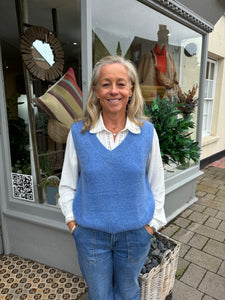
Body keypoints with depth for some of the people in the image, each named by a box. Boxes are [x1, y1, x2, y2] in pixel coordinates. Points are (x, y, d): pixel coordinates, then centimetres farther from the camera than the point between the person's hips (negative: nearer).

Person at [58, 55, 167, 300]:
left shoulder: (147, 132, -8)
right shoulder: (78, 132, -9)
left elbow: (157, 184, 0)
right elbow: (67, 183, 1)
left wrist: (152, 223, -1)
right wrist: (71, 220, -2)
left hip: (135, 233, 1)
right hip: (90, 234, 0)